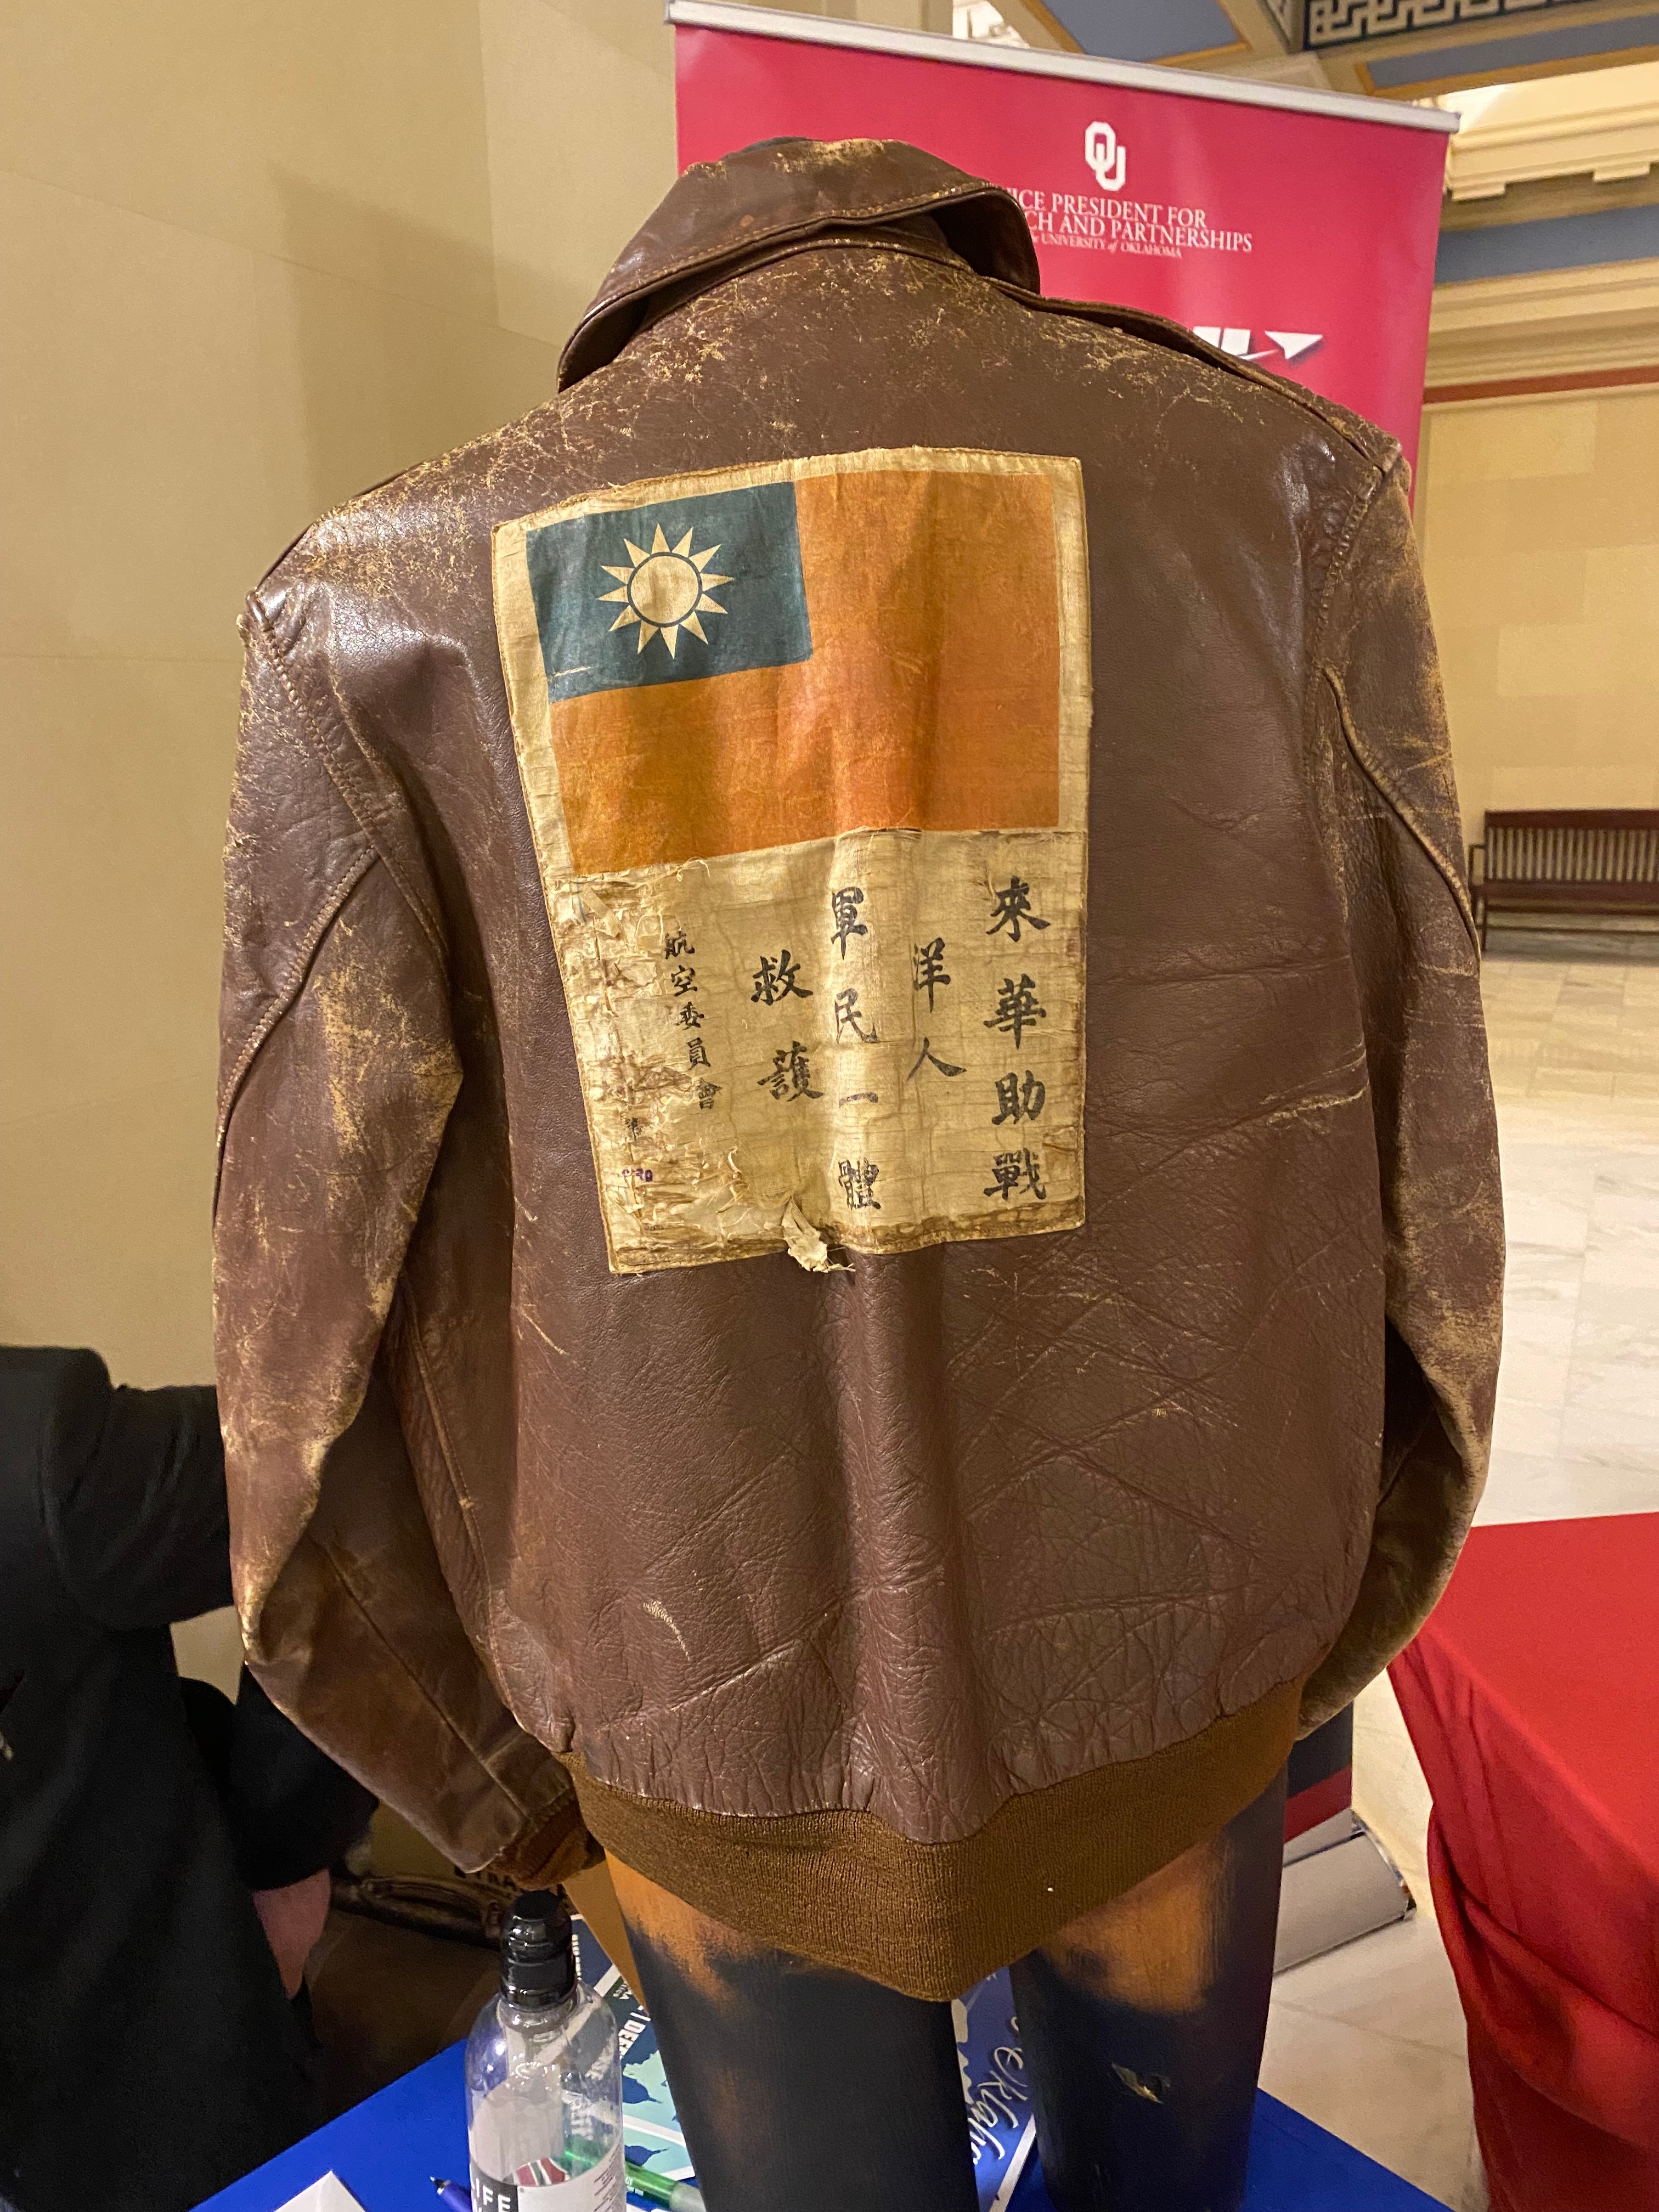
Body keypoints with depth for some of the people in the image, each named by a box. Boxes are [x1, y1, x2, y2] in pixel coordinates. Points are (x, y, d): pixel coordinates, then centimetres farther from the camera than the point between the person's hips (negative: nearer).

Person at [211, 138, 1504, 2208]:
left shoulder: (397, 599, -6)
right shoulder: (1278, 488, -6)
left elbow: (314, 1310, -7)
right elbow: (1410, 1160, -6)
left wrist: (490, 1777, 9)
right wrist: (1330, 1628, 11)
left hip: (695, 1711, 1)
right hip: (1158, 1662, 1)